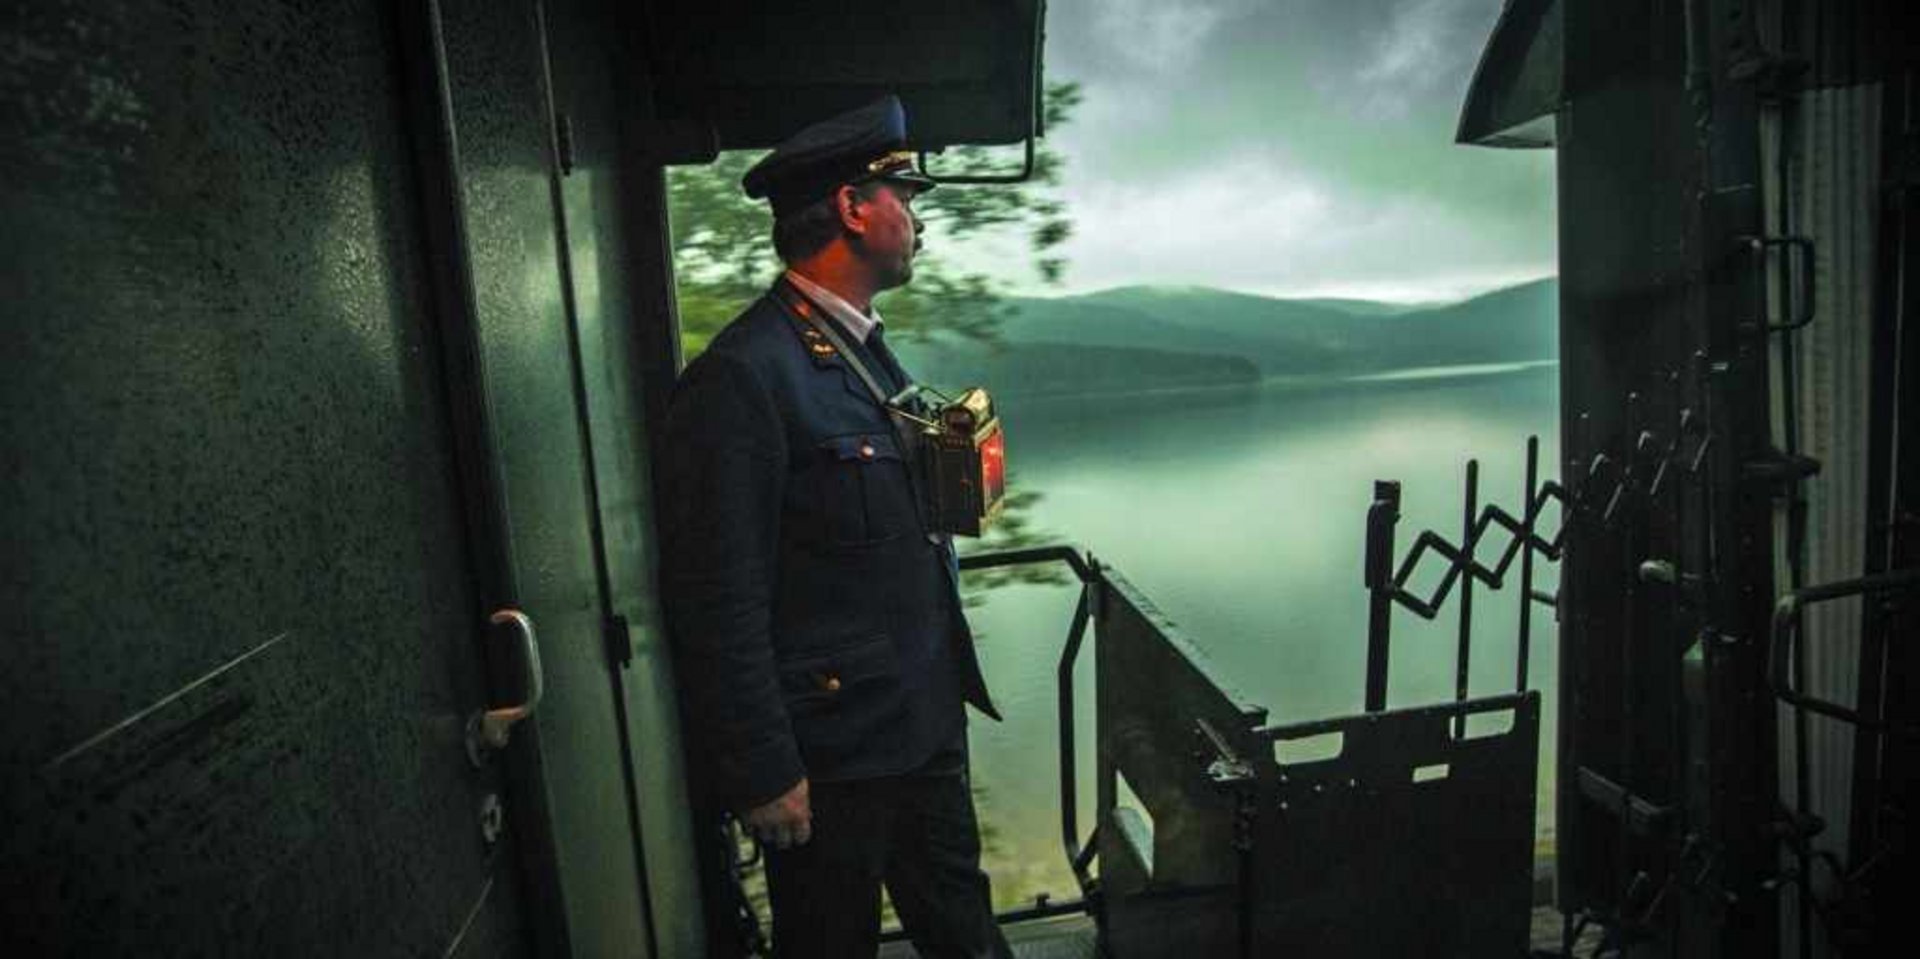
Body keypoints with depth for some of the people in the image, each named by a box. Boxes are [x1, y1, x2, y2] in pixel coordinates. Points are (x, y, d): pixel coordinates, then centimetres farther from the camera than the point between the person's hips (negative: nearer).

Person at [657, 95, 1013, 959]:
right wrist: (765, 773, -17)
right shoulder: (741, 377, -20)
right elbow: (717, 603, -20)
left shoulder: (866, 347, 9)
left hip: (928, 727, 8)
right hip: (830, 756, -8)